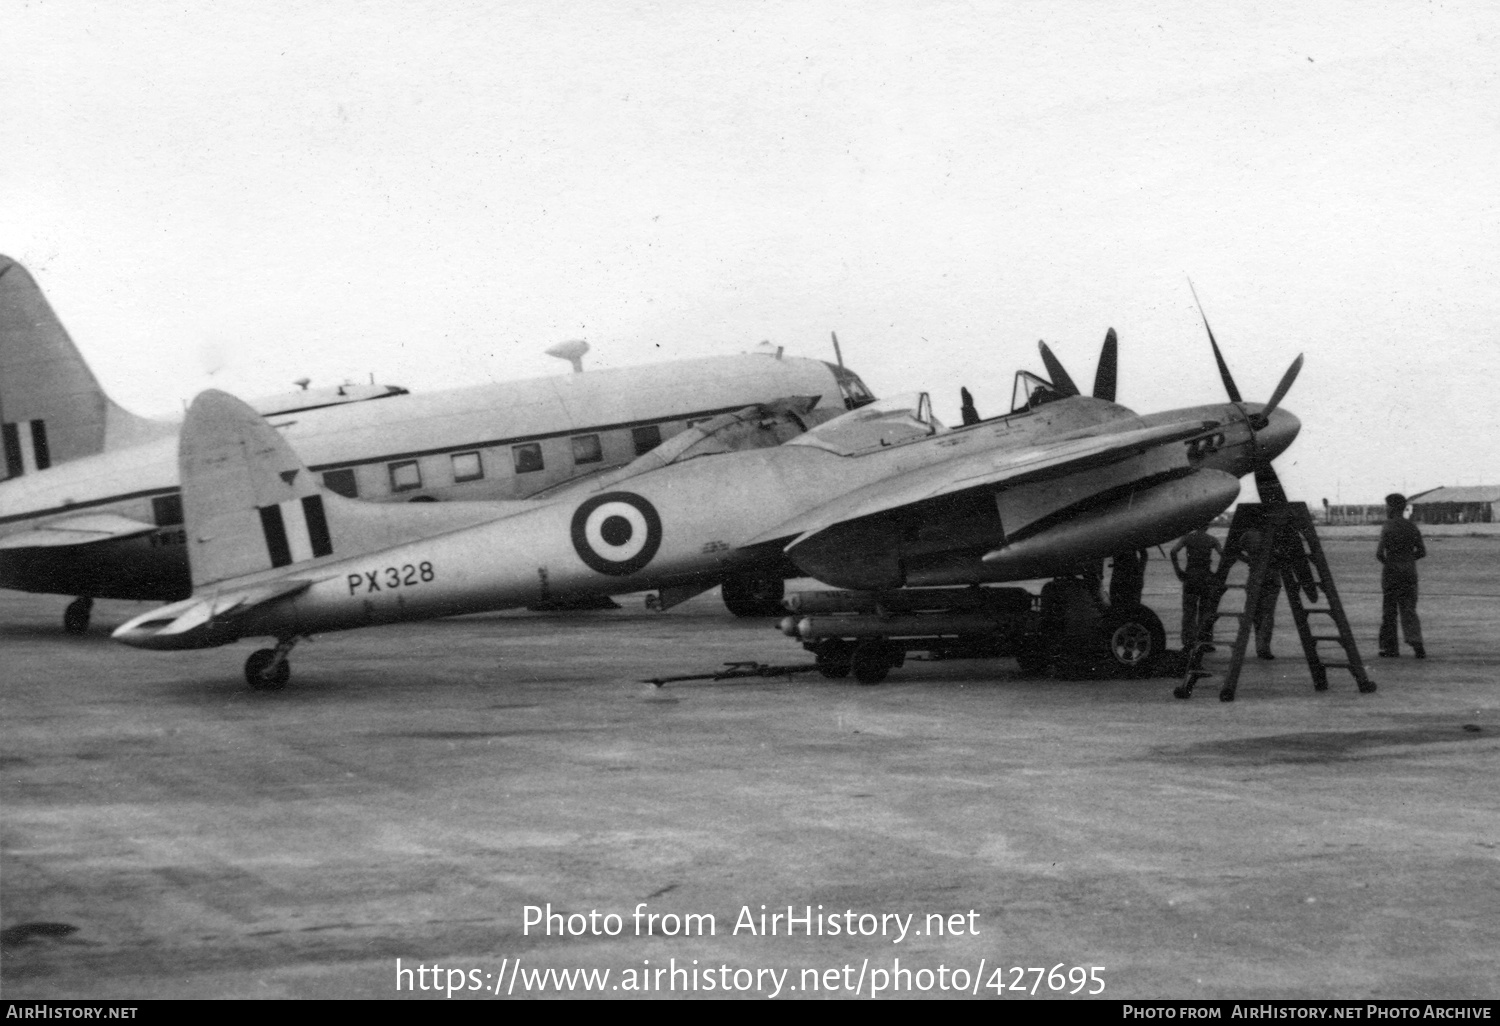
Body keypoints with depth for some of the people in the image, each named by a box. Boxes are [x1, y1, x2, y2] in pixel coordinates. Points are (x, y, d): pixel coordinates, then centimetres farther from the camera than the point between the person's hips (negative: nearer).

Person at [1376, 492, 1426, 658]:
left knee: (1389, 610, 7)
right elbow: (1422, 551, 8)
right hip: (1410, 571, 4)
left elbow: (1379, 552, -18)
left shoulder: (1388, 527, -12)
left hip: (1391, 571, -4)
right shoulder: (1412, 527, 5)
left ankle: (1390, 647, 11)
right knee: (1409, 610, 7)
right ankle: (1416, 643, -13)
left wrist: (1385, 561, 2)